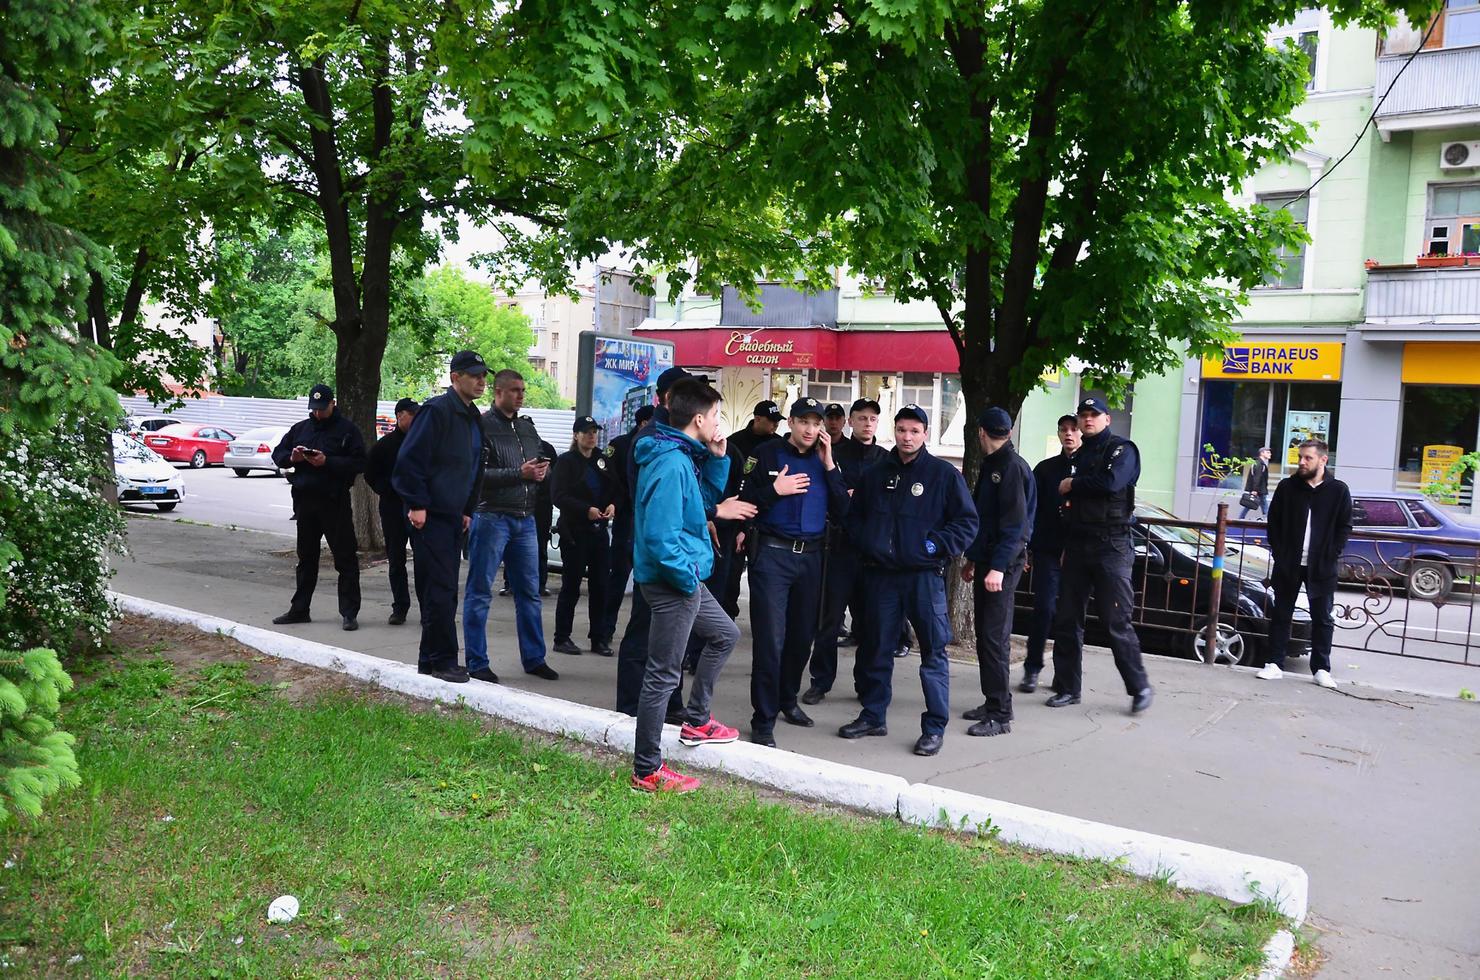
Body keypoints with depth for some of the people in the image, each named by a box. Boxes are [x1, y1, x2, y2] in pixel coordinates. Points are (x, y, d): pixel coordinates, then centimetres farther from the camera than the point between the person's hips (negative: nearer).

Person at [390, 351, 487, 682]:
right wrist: (416, 504, -19)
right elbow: (410, 458, -17)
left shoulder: (473, 419, 16)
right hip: (430, 516, -9)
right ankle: (443, 661, 1)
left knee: (442, 591, 13)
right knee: (440, 590, -7)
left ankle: (430, 661, 21)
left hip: (452, 516, 9)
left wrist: (467, 511, 18)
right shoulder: (437, 410, -12)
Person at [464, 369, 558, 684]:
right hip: (491, 517, -7)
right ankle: (477, 663, 8)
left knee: (529, 592, 12)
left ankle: (533, 658, 22)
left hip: (525, 519, 7)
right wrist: (519, 474, -20)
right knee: (480, 592, 1)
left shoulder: (527, 427, 15)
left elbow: (543, 463, 23)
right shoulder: (482, 426, -8)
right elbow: (476, 473, -17)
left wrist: (542, 471, -1)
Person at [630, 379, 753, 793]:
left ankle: (696, 721, 37)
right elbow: (660, 536, -29)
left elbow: (709, 499, 20)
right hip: (672, 582, -11)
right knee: (663, 676, -1)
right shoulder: (671, 464, -24)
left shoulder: (683, 456, 8)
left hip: (685, 578, 11)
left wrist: (717, 458, 7)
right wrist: (689, 577, -18)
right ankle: (647, 771, 10)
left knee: (725, 634, 27)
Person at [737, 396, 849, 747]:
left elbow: (841, 512, 1)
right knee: (770, 637, -5)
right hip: (772, 553, -4)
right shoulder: (767, 453, -3)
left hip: (811, 556, 4)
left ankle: (788, 698, 34)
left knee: (802, 635, 13)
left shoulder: (825, 459, 8)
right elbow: (744, 501, -5)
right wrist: (775, 489, -19)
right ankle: (763, 721, 1)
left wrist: (829, 466, -5)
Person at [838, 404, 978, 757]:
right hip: (882, 574, 4)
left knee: (933, 651, -1)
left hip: (925, 575, -4)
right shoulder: (876, 474, 11)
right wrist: (867, 542, 3)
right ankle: (873, 716, 25)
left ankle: (934, 726, 6)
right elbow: (853, 513, 20)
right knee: (878, 648, 12)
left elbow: (966, 522, -2)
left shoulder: (944, 474, -2)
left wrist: (936, 546, -13)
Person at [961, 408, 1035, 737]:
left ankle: (1000, 715, -5)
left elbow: (1015, 522, -19)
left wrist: (998, 567, -24)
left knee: (995, 637, -9)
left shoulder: (1012, 467, -13)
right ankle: (992, 703, 20)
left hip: (1003, 562, -9)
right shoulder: (991, 466, 17)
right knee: (985, 635, 12)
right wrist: (973, 559, 24)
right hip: (987, 559, 9)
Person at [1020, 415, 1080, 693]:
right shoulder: (1046, 468, 9)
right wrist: (1028, 549, 2)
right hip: (1047, 551, 1)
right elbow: (1032, 511, 7)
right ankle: (1032, 669, 5)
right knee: (1044, 609, -4)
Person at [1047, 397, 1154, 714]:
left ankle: (1139, 687, 7)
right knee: (1067, 620, 6)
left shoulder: (1122, 449, -3)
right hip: (1077, 545, 7)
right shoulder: (1079, 455, 19)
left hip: (1110, 547, -7)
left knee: (1116, 622, -7)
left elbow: (1111, 482, -24)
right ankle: (1068, 687, 14)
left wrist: (1073, 484, -9)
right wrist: (1066, 546, 15)